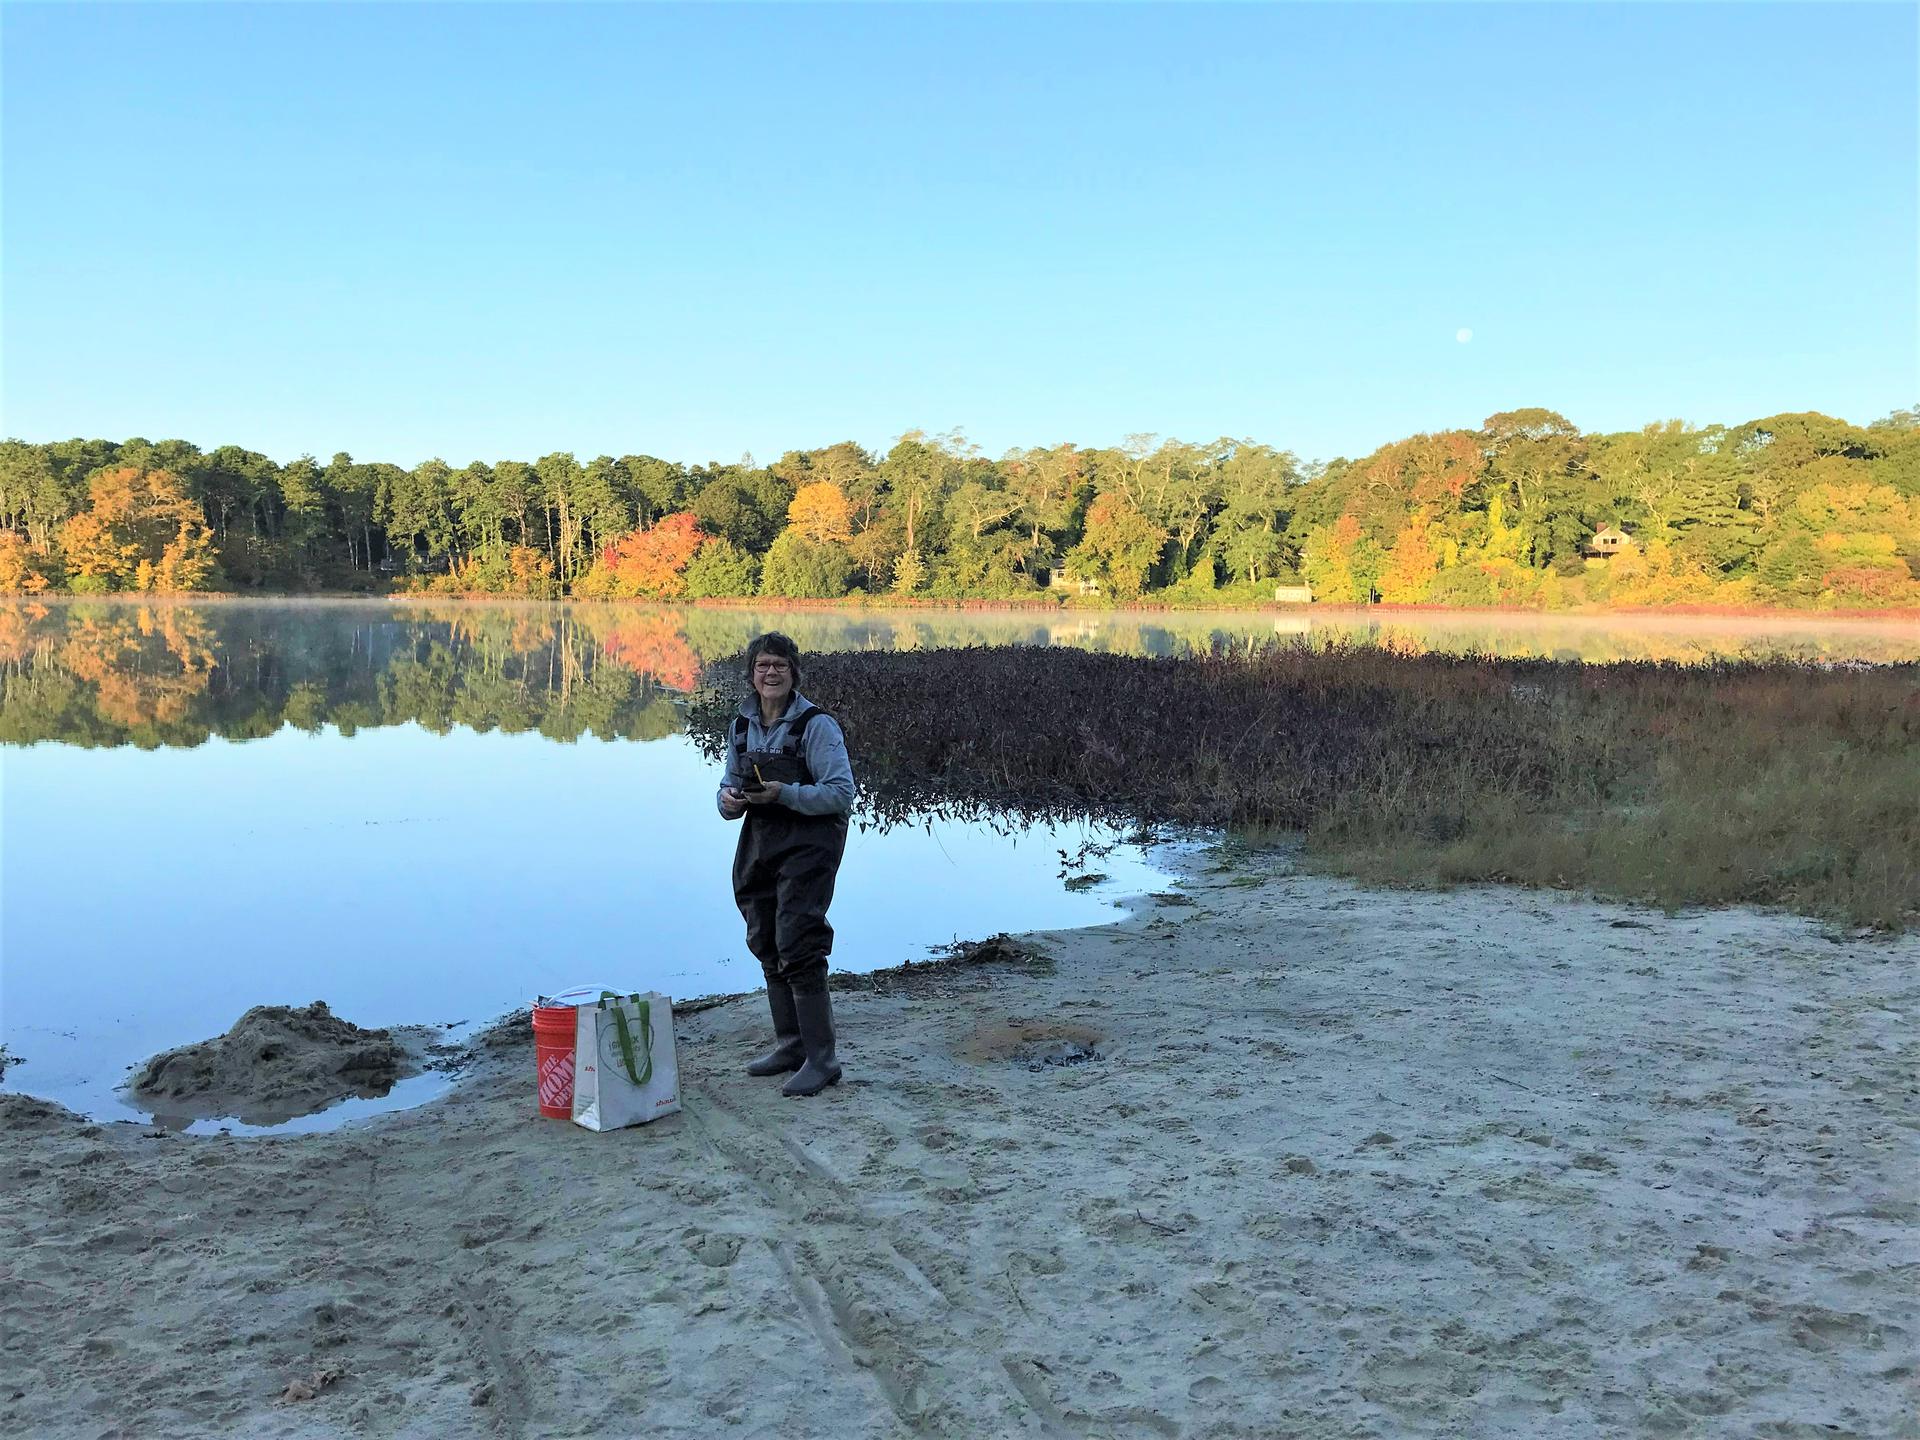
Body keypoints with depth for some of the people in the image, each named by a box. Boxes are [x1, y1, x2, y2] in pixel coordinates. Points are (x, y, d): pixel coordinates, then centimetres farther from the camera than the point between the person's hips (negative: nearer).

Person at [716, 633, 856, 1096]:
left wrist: (784, 793, -25)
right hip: (759, 843, 8)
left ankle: (821, 1059, -4)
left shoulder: (817, 725, -12)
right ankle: (790, 1045, 28)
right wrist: (731, 800, -8)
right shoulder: (742, 725, 9)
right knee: (766, 945, 14)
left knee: (797, 946, -12)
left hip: (808, 844, -7)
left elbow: (841, 793, -16)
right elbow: (730, 785, 16)